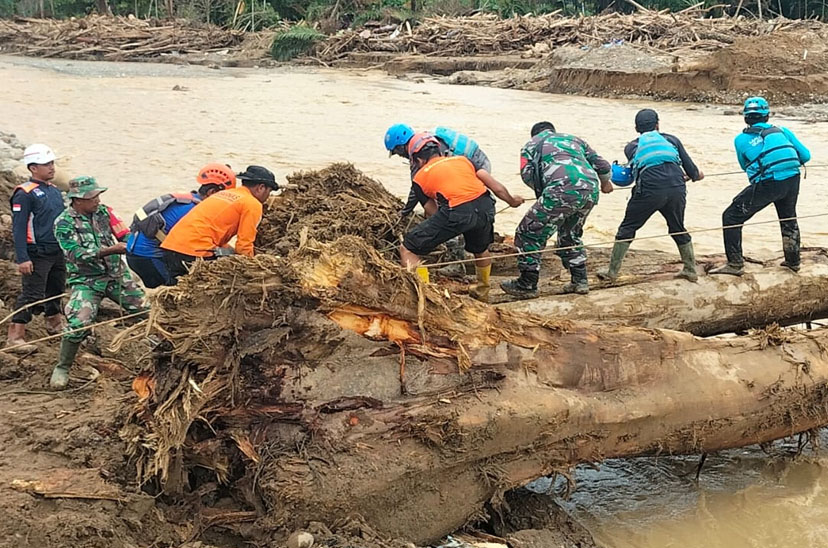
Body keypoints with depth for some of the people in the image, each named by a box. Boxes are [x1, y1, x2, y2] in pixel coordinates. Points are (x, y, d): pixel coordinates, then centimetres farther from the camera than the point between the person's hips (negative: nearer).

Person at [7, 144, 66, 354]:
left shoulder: (54, 191, 11)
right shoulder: (24, 193, -13)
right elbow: (18, 228, -16)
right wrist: (22, 258, -21)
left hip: (58, 252, 7)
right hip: (36, 255, -7)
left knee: (56, 290, 18)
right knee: (31, 295, -7)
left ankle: (54, 323, 37)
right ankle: (15, 335, -2)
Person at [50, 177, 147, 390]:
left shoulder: (103, 211, 3)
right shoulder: (64, 223, -10)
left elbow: (124, 235, 1)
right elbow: (77, 255, -20)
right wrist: (111, 250, -26)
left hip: (116, 274, 5)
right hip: (86, 281, -5)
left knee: (145, 311, 2)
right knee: (79, 323, -22)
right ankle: (62, 368, -3)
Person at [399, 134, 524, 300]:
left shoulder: (420, 177, 18)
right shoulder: (462, 159, 27)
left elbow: (433, 211, 19)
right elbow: (495, 186, 25)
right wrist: (512, 201, 43)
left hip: (456, 212, -5)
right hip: (485, 207, 5)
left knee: (408, 250, 10)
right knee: (480, 250, 37)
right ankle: (482, 292, 55)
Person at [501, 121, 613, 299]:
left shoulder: (532, 144, 24)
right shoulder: (574, 139, 35)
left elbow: (527, 175, 7)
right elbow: (603, 166, 32)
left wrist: (542, 189, 24)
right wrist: (605, 183, 53)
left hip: (562, 191, -6)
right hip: (590, 191, 6)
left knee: (530, 233, 6)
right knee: (570, 235, 29)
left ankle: (527, 286, 7)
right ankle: (580, 281, 27)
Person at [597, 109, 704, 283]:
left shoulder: (631, 147, 22)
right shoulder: (671, 139, 22)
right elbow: (690, 169, 17)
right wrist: (696, 175, 43)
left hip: (649, 190, -2)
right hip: (677, 188, 2)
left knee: (627, 228, 13)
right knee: (678, 229, 23)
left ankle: (612, 271, 14)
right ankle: (691, 270, 29)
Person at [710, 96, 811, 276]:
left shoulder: (741, 139, 11)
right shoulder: (782, 131, 16)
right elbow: (805, 155, 15)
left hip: (766, 184, -4)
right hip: (792, 179, 4)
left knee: (731, 217, 8)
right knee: (788, 218, 30)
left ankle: (735, 264, 3)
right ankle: (793, 260, 40)